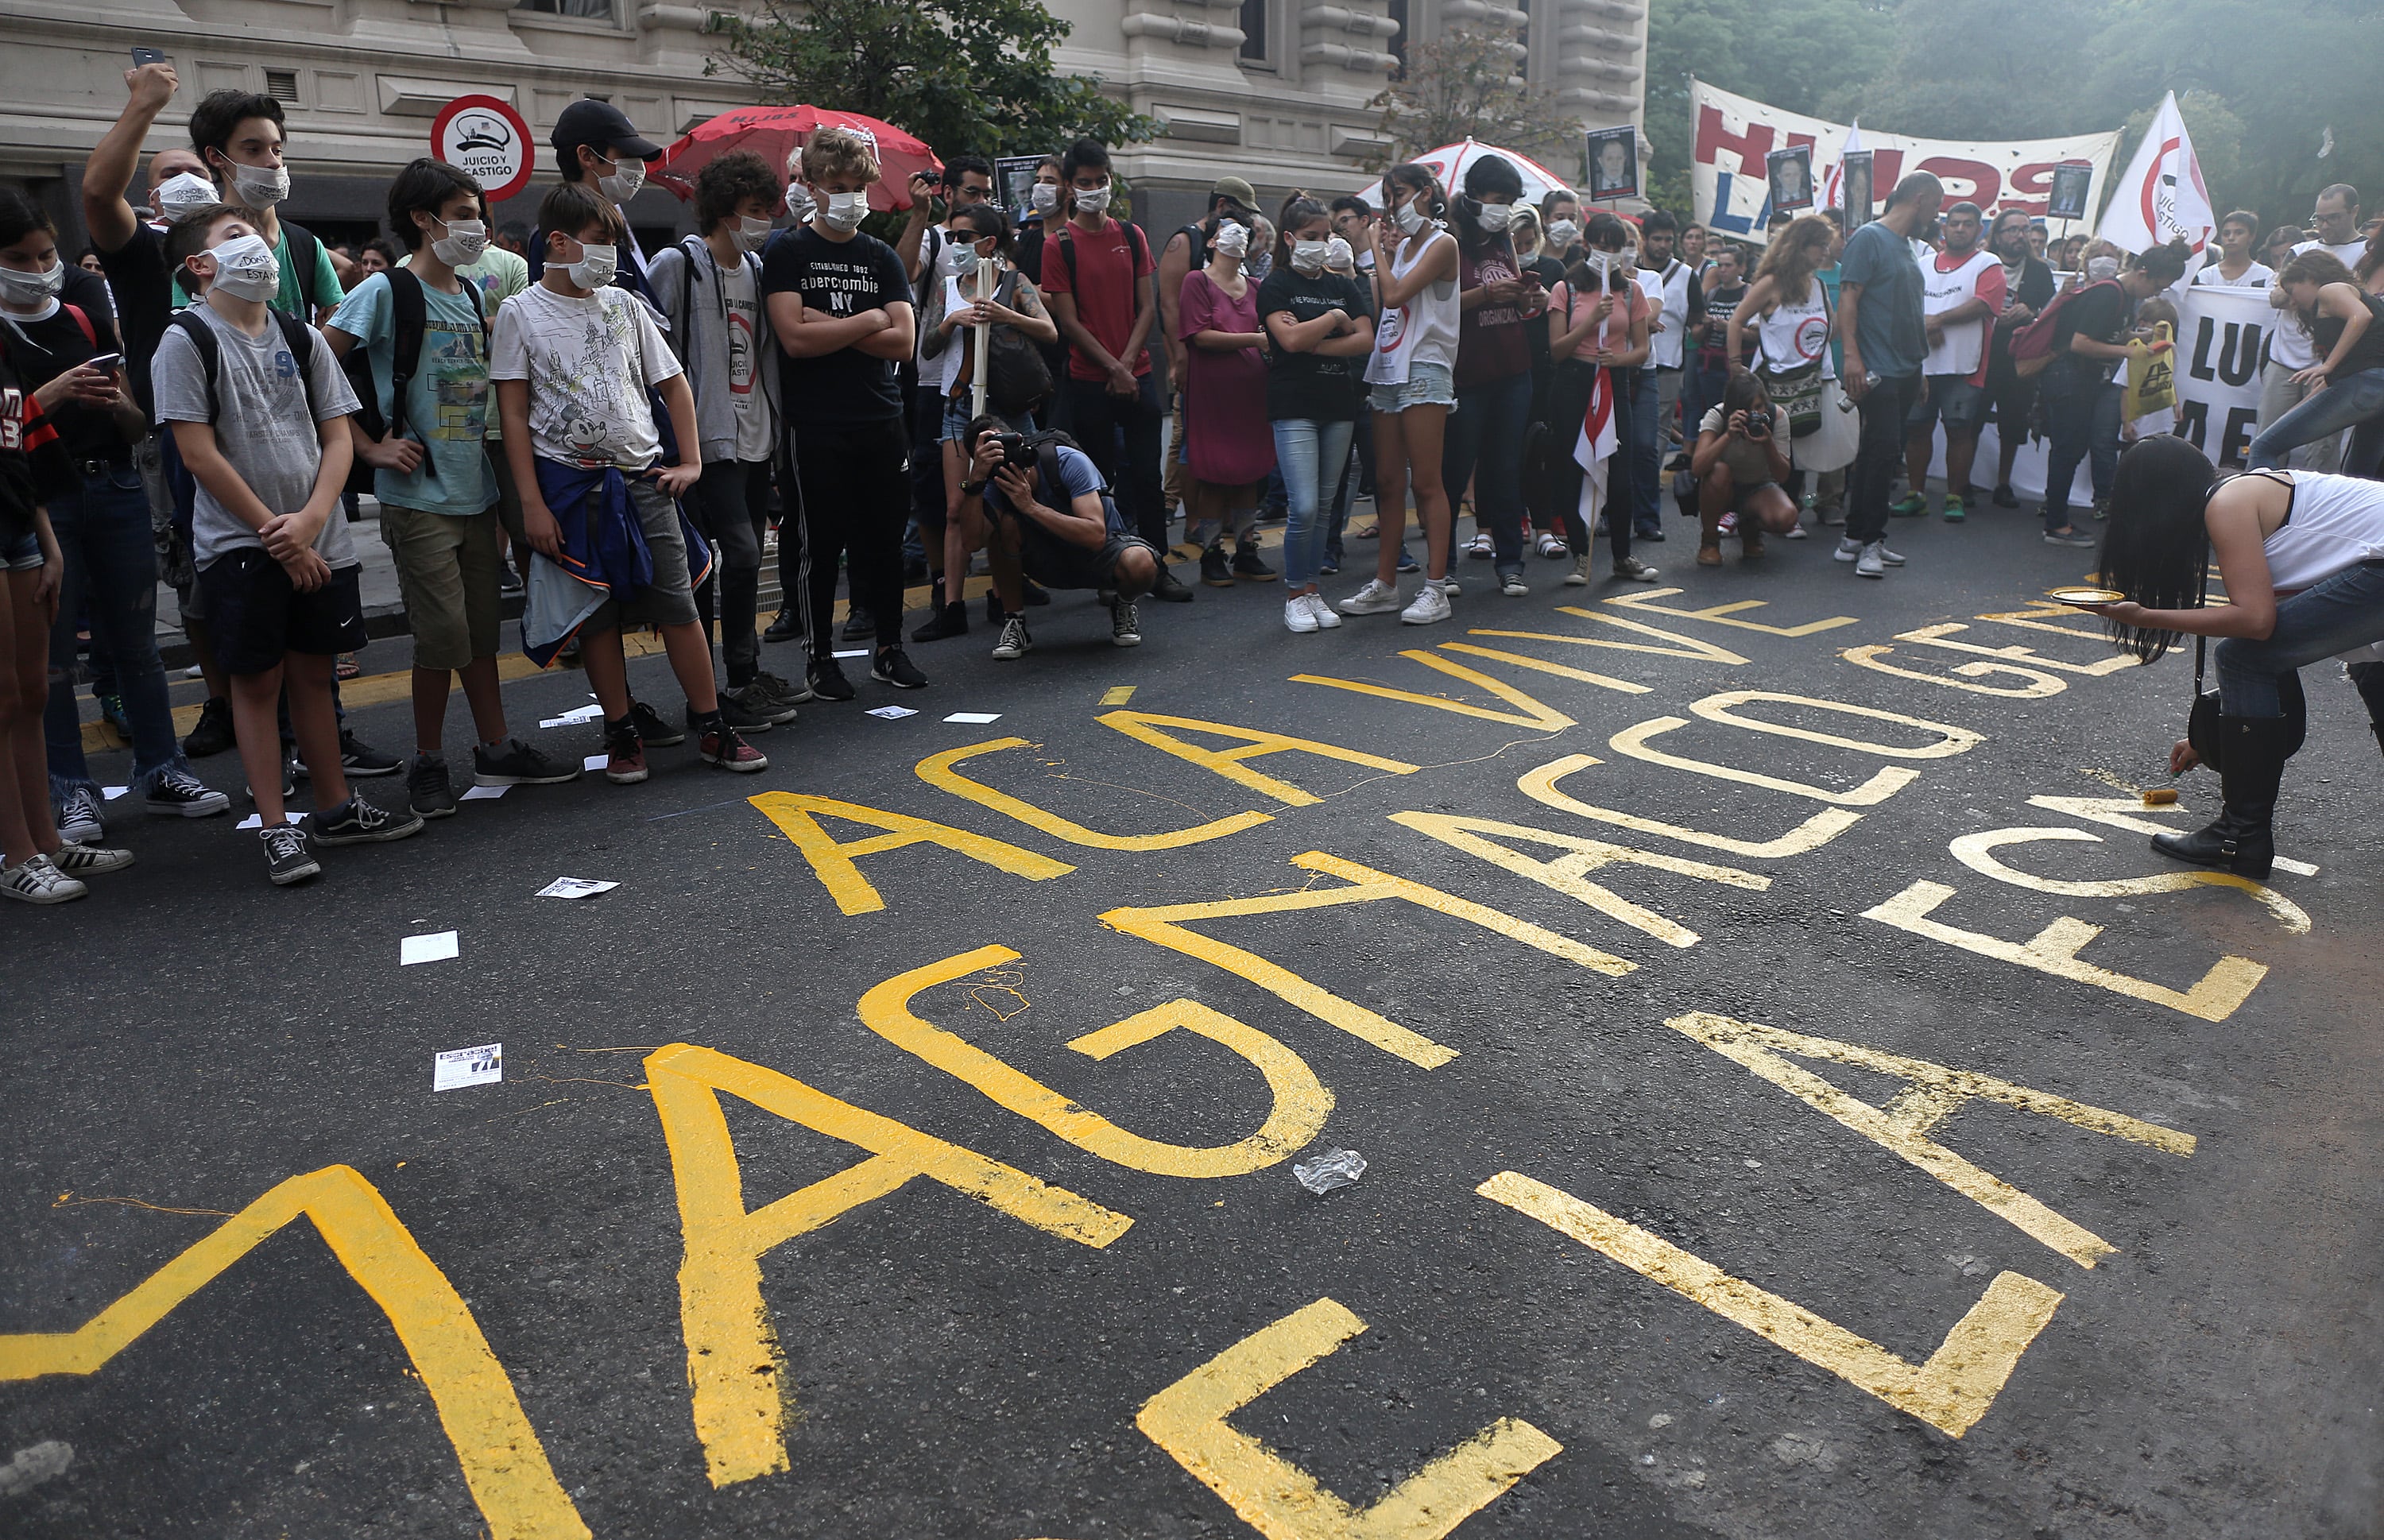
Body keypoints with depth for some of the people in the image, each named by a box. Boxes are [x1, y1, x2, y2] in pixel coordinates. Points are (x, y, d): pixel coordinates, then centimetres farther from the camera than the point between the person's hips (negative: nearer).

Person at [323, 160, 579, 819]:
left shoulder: (473, 297, 13)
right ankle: (428, 762, 11)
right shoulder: (387, 290, -8)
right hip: (420, 496, -6)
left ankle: (496, 749, 23)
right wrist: (369, 446, -13)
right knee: (443, 635, -4)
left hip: (477, 490, 6)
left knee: (482, 627, 13)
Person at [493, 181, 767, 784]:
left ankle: (711, 727, 8)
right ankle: (622, 735, 14)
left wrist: (692, 462, 5)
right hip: (570, 484, -2)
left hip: (641, 477, 2)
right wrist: (531, 502, -9)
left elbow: (673, 383, 15)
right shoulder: (520, 314, 0)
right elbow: (513, 414, -3)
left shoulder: (623, 304, 9)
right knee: (595, 614, 4)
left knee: (678, 604, 0)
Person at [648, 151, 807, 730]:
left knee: (745, 557, 11)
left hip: (758, 436, 7)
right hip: (709, 437, -7)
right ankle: (739, 680, -3)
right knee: (741, 553, -13)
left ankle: (746, 675, 20)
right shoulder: (677, 265, -7)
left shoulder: (758, 268, 15)